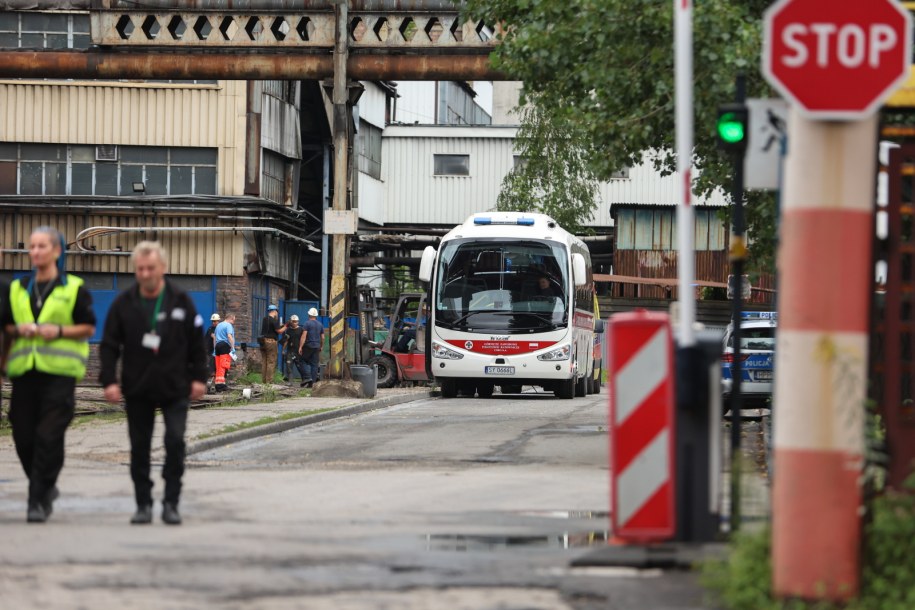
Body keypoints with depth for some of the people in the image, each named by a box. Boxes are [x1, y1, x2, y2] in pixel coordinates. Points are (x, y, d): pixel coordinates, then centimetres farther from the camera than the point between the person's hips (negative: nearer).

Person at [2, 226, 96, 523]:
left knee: (48, 437, -11)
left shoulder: (73, 288, 3)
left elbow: (88, 328, 4)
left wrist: (59, 331, -12)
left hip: (59, 372, -4)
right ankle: (46, 487, 24)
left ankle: (39, 500, -6)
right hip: (24, 371, 4)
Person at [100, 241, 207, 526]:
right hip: (137, 390, 1)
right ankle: (143, 504, 13)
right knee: (139, 448, 5)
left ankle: (171, 503, -2)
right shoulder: (123, 304, 1)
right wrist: (109, 380, -8)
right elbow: (109, 346, 1)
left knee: (175, 441, -11)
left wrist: (198, 377, 1)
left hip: (175, 387, -1)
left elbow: (196, 342, 6)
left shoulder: (181, 301, 1)